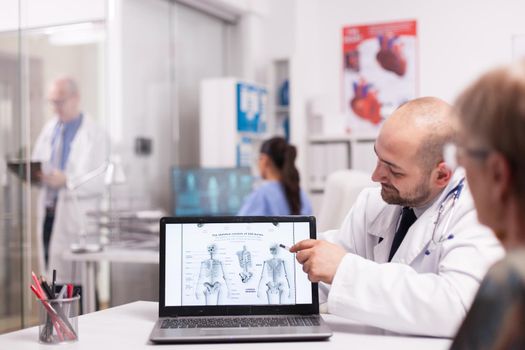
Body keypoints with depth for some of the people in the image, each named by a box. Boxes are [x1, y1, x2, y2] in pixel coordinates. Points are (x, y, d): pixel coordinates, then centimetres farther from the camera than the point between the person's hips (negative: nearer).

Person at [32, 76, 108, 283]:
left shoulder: (94, 135, -5)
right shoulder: (49, 129, 14)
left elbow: (99, 182, -12)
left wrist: (66, 180, -23)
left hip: (75, 217, -6)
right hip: (48, 211, 6)